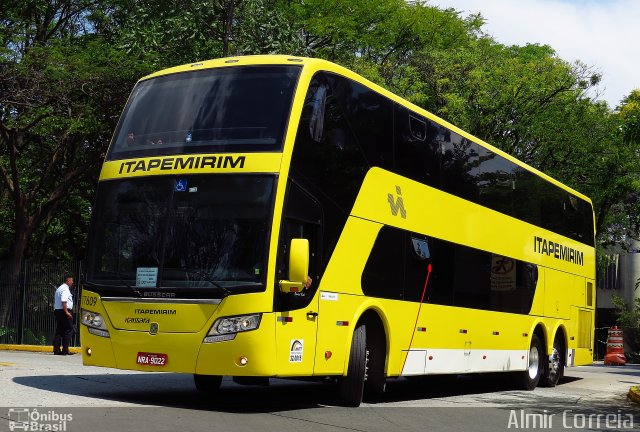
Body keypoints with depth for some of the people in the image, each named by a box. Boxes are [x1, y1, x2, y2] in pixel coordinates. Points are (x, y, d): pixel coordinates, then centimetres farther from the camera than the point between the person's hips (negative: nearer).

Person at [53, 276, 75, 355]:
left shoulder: (59, 288, 20)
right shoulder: (65, 289, -12)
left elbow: (55, 301, 25)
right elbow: (63, 301, -23)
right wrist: (66, 312, -25)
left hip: (57, 310, 10)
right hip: (64, 311, -10)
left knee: (59, 331, 10)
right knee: (68, 330, -6)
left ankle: (56, 349, 9)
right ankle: (65, 350, -8)